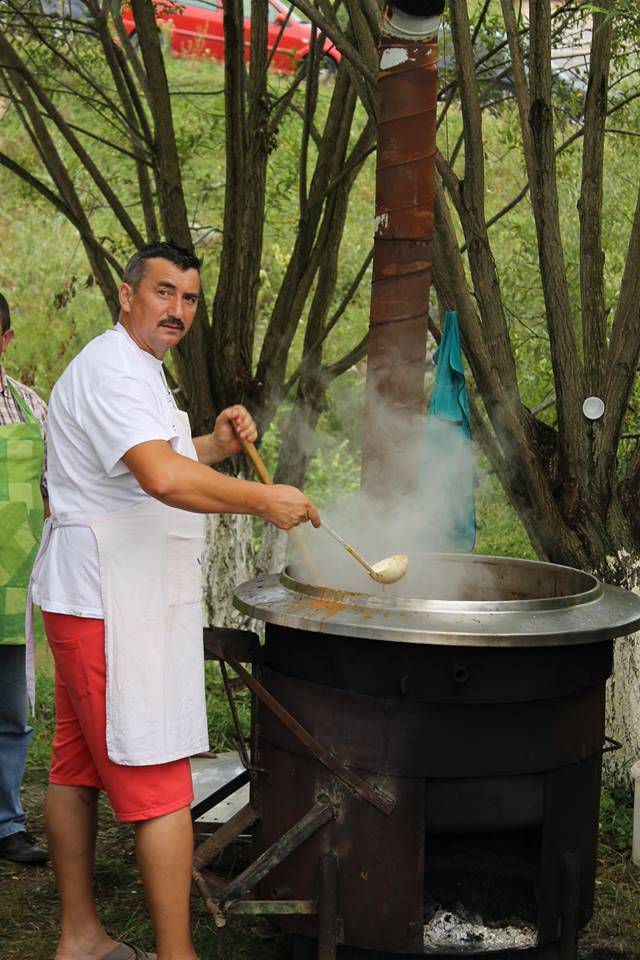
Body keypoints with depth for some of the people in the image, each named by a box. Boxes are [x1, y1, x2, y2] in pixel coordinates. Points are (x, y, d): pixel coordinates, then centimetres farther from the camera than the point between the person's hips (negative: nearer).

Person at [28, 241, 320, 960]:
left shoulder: (132, 368, 20)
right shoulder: (112, 369, -16)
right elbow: (164, 479, -31)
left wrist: (212, 447, 11)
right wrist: (265, 500, -22)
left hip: (89, 597, 11)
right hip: (117, 603, -11)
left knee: (78, 767, 15)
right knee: (157, 780, -8)